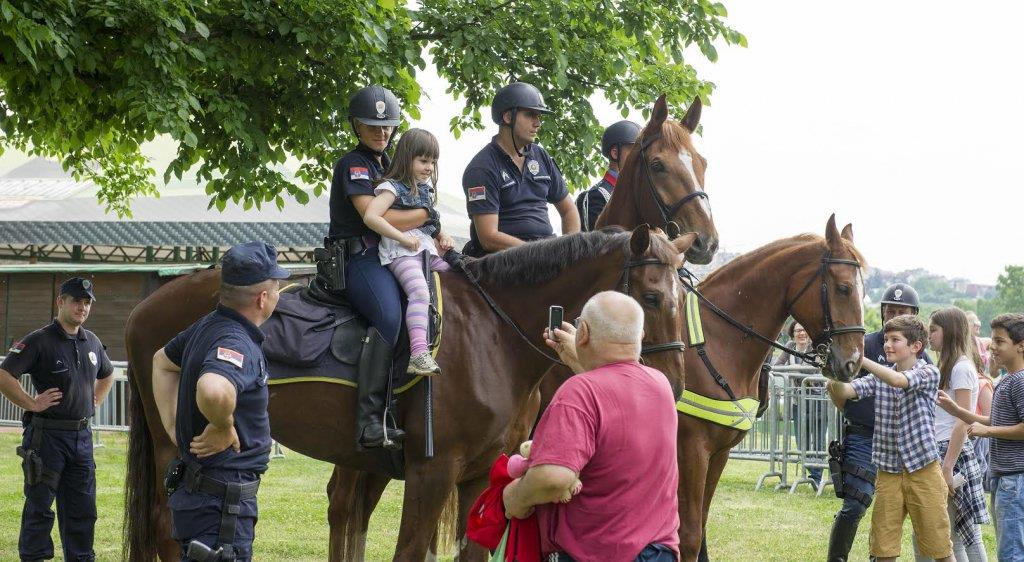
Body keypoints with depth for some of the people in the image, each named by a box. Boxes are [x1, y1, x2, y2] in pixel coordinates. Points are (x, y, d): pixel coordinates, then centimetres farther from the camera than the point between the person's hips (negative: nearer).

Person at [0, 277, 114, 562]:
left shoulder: (92, 343, 11)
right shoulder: (40, 341, -11)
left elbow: (107, 375, 31)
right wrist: (31, 404, -17)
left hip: (82, 437, 7)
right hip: (47, 435, -7)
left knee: (82, 510, 10)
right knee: (39, 508, -1)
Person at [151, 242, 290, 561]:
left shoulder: (207, 326, 9)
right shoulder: (237, 344, -23)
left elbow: (162, 362, 29)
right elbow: (213, 390, -47)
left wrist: (174, 428, 24)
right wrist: (223, 428, -26)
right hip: (222, 499, -10)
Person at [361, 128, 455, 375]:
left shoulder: (427, 188, 21)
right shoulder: (392, 188, -5)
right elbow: (371, 217, -20)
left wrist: (443, 237, 12)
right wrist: (404, 238, -19)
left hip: (427, 249, 9)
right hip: (401, 252, -9)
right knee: (421, 292, -30)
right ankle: (419, 354, -43)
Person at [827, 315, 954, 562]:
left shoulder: (929, 374, -6)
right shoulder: (879, 378, 7)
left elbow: (897, 380, -25)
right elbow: (843, 392, -7)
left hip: (923, 470, -4)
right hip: (888, 473, 4)